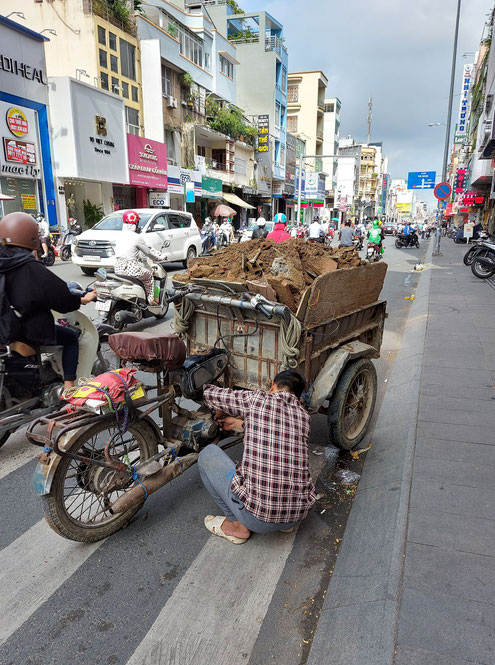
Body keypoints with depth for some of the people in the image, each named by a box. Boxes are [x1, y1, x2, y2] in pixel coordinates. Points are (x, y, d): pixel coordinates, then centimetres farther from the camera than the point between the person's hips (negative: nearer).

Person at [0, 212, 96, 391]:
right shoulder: (33, 270, -21)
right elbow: (62, 296, -16)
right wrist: (83, 300, 2)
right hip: (31, 330, -7)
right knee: (71, 338, 15)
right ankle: (68, 385, 9)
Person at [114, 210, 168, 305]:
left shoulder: (120, 235, 11)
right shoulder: (136, 237, -11)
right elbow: (148, 251, 0)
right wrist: (161, 257, 19)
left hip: (117, 268, 7)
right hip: (130, 269, -7)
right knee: (149, 274, 19)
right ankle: (150, 299, 19)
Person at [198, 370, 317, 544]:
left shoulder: (257, 399, -4)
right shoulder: (304, 415, 8)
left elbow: (210, 394, 7)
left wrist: (221, 413, 30)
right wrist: (237, 423, 36)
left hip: (257, 518, -5)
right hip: (299, 514, 6)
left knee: (208, 453, 13)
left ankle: (237, 526, 16)